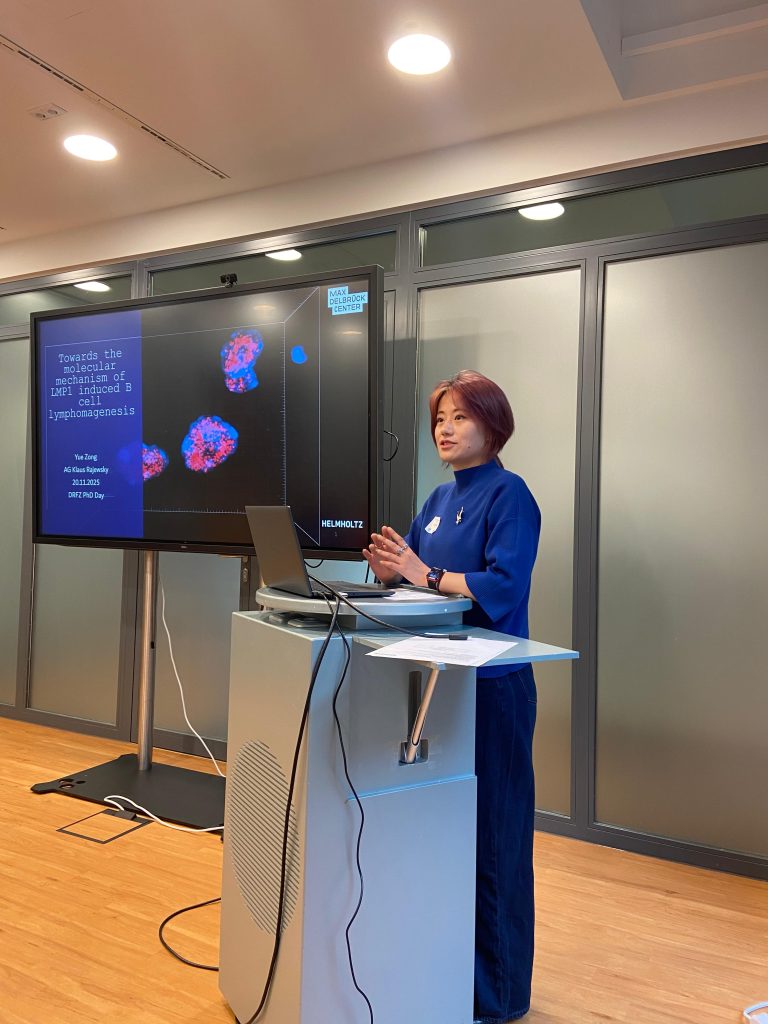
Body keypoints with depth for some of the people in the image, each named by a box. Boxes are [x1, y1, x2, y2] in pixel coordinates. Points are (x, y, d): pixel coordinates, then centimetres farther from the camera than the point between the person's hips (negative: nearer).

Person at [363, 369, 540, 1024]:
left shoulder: (509, 494, -10)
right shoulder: (440, 499, 14)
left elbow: (503, 586, -20)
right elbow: (411, 569, 11)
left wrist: (426, 575, -25)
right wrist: (389, 567, -9)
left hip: (492, 687, -8)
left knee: (490, 834, 2)